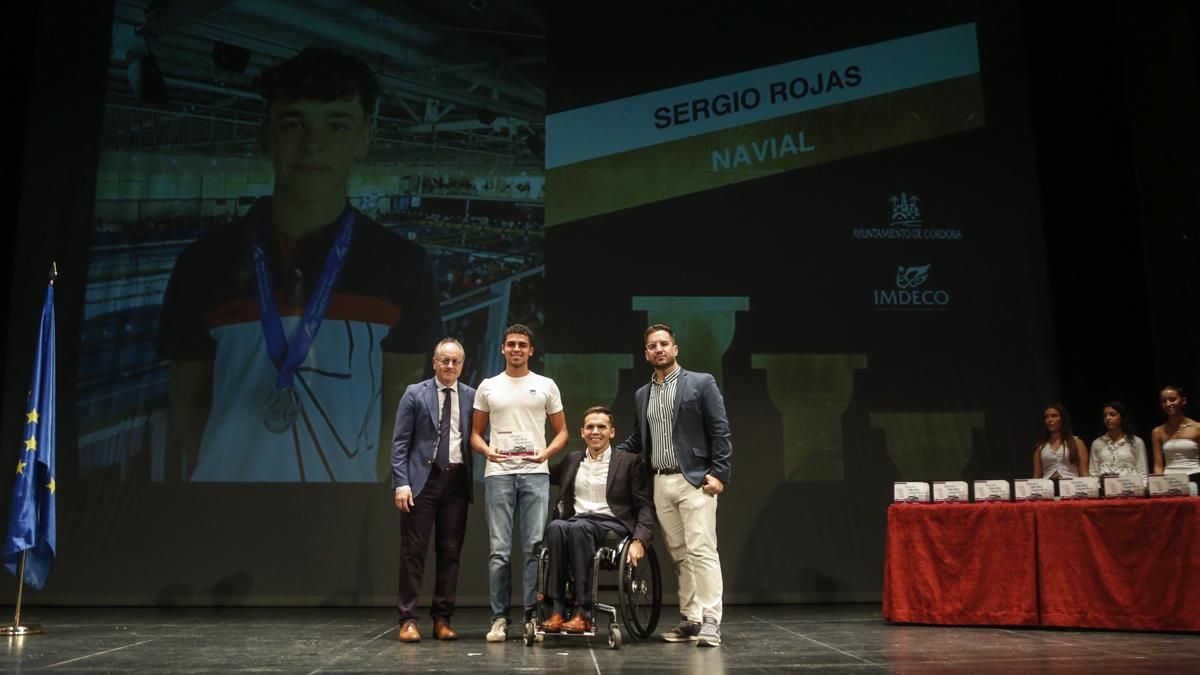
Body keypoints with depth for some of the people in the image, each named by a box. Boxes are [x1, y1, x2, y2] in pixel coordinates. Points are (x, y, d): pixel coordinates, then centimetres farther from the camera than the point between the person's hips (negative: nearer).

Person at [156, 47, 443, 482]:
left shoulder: (402, 266, -2)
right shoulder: (204, 263, -2)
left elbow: (400, 404, 1)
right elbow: (187, 402, 2)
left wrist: (374, 482, -10)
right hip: (226, 482, 0)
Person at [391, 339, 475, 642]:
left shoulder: (471, 397, 8)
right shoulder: (415, 394, 2)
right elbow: (400, 442, -1)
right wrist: (401, 483, -9)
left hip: (457, 481, 2)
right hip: (422, 479, -2)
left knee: (450, 551, 6)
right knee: (413, 550, 0)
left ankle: (442, 619, 16)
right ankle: (408, 619, 7)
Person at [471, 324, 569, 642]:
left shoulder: (546, 386, 9)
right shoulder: (488, 387, 11)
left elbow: (562, 432, 11)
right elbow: (476, 433, 13)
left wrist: (546, 453, -9)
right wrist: (487, 450, -9)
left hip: (535, 473, 0)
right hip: (498, 474, 0)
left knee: (535, 547, -2)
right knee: (499, 551, 1)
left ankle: (533, 615, 6)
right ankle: (499, 618, 8)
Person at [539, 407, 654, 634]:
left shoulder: (629, 461, 10)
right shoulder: (571, 460, 22)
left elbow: (645, 506, 3)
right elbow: (562, 503, 24)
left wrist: (639, 541, -12)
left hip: (612, 525, -3)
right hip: (576, 521, 3)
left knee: (579, 527, -36)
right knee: (556, 526, -33)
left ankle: (584, 614, -35)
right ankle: (556, 610, -35)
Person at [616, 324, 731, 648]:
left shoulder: (702, 383, 1)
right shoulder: (642, 395, 16)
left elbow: (720, 431, -4)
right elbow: (637, 440, 22)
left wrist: (718, 473, -12)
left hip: (694, 480, -5)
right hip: (661, 484, 5)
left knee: (701, 550, -10)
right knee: (679, 555, 8)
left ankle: (710, 621, -8)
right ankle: (689, 619, 13)